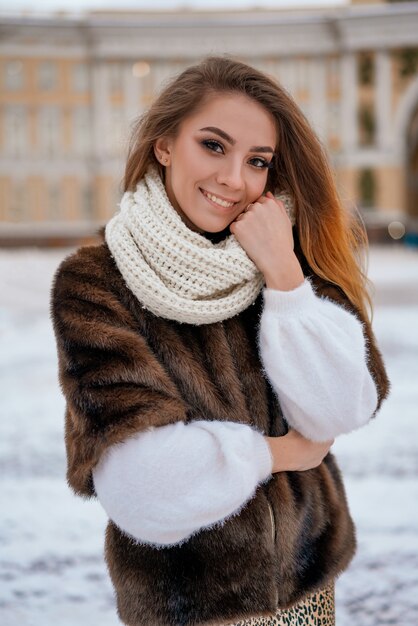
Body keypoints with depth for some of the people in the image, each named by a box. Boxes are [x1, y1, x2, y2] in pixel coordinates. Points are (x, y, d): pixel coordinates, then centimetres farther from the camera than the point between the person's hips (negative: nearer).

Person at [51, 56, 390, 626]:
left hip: (308, 578, 4)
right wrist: (279, 453, -11)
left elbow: (340, 413, -12)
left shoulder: (292, 259, -2)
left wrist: (283, 272, -19)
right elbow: (141, 481, -21)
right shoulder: (94, 282, -15)